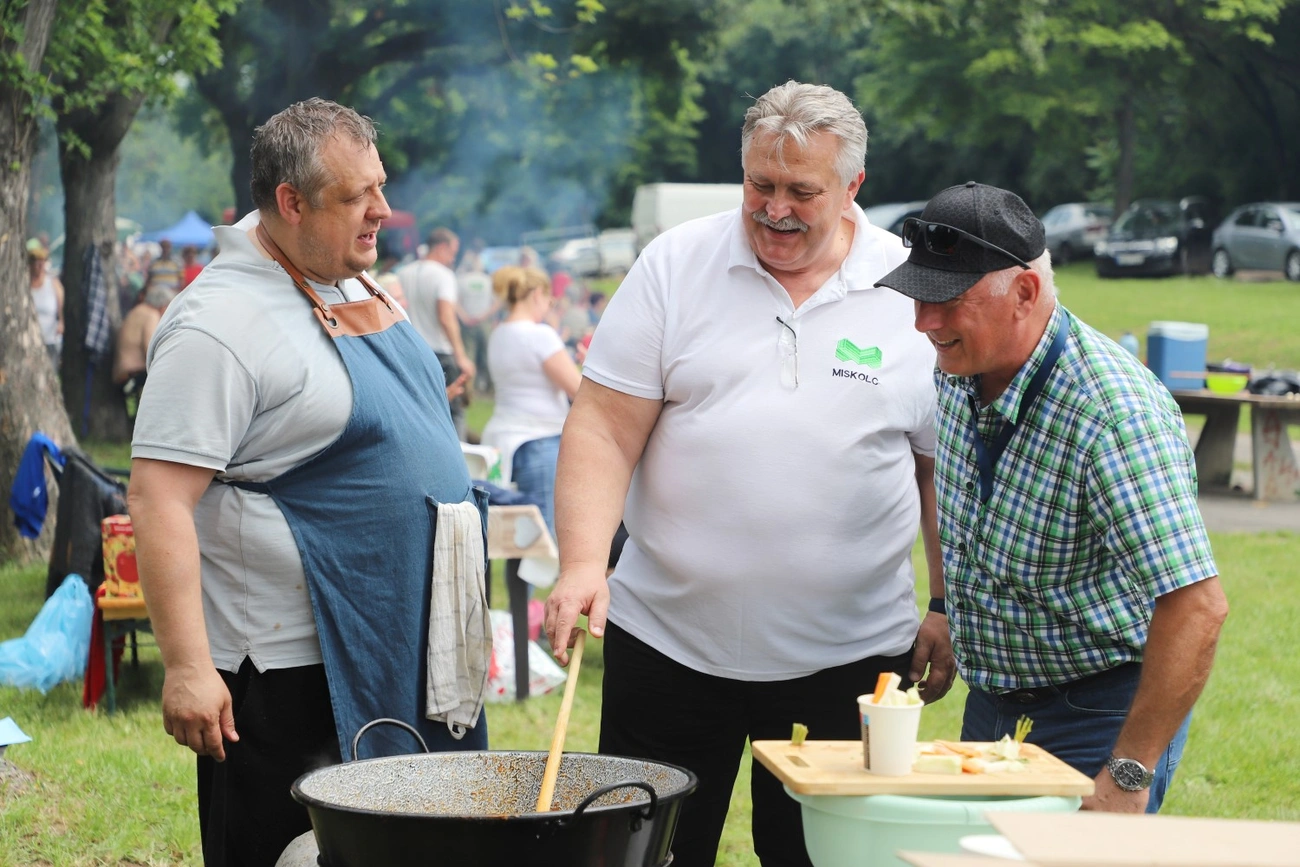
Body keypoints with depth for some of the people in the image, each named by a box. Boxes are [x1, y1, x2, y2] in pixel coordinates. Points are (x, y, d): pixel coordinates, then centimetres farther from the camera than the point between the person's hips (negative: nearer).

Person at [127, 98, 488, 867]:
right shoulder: (220, 325, -18)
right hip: (291, 670, -9)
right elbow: (159, 497, -22)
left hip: (405, 653, 9)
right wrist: (187, 666, -26)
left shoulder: (355, 285, 11)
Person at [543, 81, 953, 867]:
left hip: (847, 653, 0)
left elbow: (945, 468, 7)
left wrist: (949, 611, 4)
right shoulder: (676, 265, 2)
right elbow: (604, 429, -3)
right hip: (665, 640, 1)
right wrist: (583, 563, -15)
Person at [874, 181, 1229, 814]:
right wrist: (946, 609, 18)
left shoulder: (1114, 413, -29)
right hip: (992, 701, 8)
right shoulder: (959, 367, -3)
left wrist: (1128, 776, -29)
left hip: (1100, 709, -8)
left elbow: (1197, 607, -32)